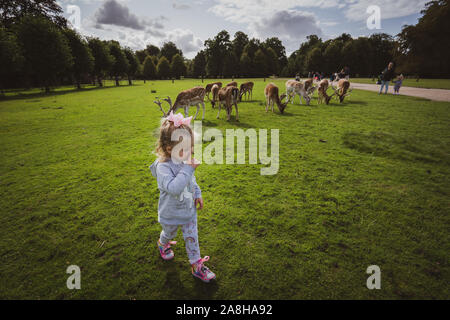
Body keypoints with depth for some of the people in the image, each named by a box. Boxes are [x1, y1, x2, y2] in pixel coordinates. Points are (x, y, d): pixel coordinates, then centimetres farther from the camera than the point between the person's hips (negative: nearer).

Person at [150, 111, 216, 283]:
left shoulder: (185, 161, -8)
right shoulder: (163, 167, -31)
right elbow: (173, 187, -45)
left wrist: (197, 194, 7)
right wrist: (188, 168, -44)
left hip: (189, 210, 5)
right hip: (171, 214, -4)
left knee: (191, 237, 14)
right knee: (169, 234, 25)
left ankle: (196, 264, 31)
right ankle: (162, 244, 60)